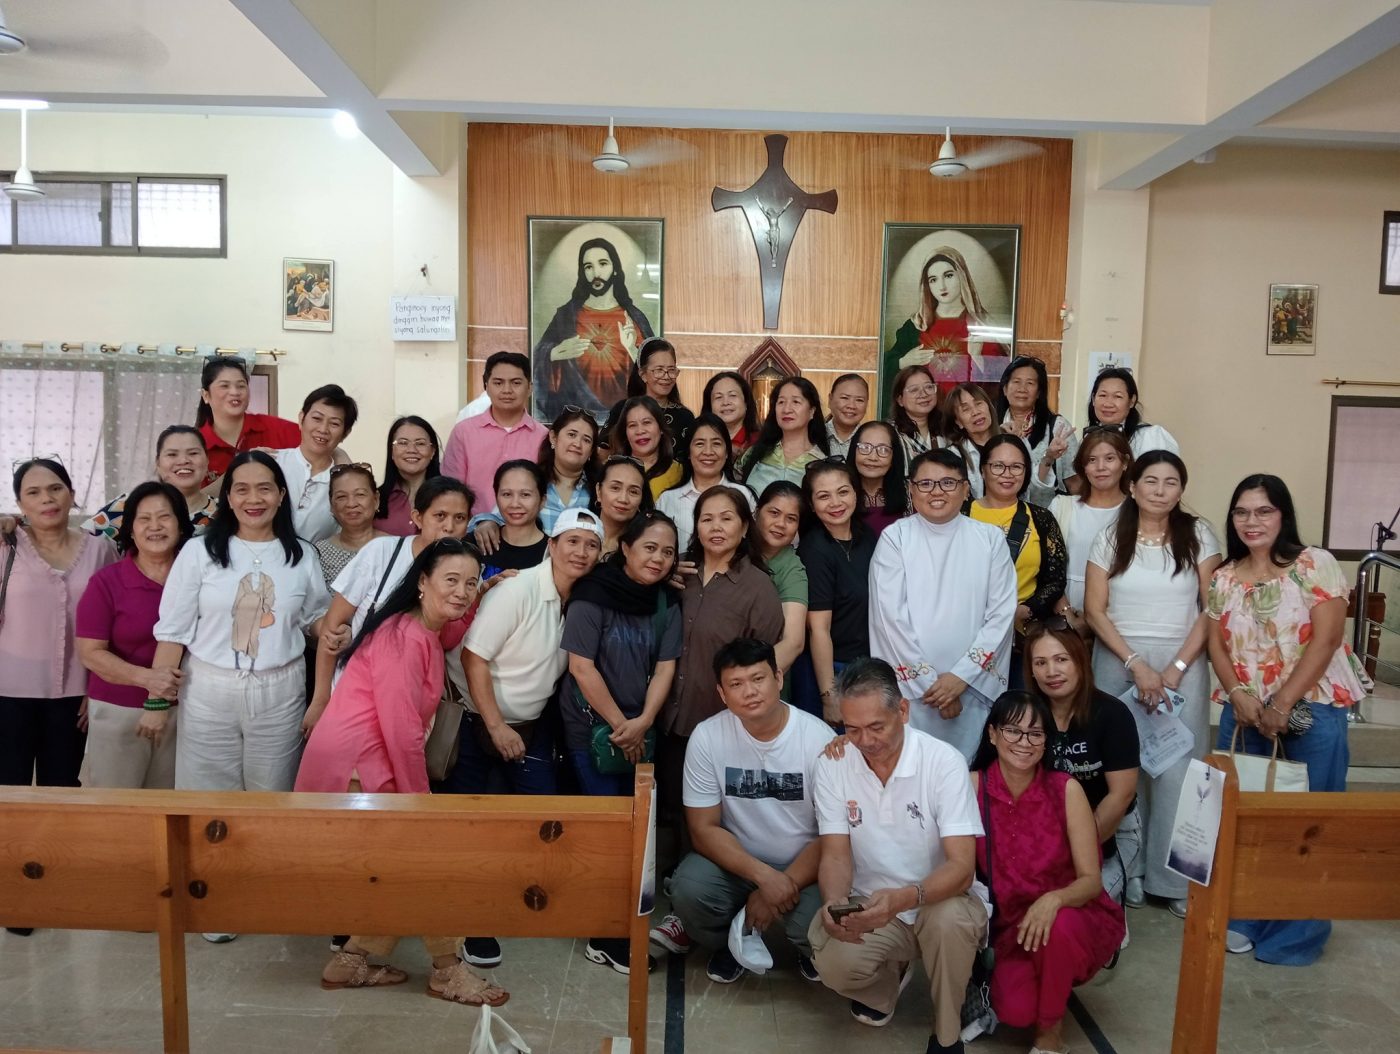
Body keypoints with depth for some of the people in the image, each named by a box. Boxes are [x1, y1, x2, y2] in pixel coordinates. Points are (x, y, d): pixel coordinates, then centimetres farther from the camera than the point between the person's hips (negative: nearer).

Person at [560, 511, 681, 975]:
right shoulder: (593, 595, -12)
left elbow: (665, 667, 2)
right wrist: (619, 725, -13)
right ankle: (607, 938, 6)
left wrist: (642, 722, -12)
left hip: (640, 730, 5)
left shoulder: (667, 602, 4)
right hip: (592, 726, -5)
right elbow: (581, 666, -15)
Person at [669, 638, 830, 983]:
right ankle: (732, 942, 7)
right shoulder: (707, 737, -12)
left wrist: (787, 884, -19)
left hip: (804, 865, -1)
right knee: (688, 890, -28)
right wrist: (764, 876, -23)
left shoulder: (819, 739, -15)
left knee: (817, 923, -30)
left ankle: (811, 949, 10)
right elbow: (703, 829, -10)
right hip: (735, 861, 1)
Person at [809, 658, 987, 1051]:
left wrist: (903, 899, -42)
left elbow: (962, 867, -23)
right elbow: (836, 854, -7)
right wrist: (834, 903, -30)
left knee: (949, 918, -36)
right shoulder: (833, 764, -9)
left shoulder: (944, 762, -18)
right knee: (834, 965, -27)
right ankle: (889, 976, 12)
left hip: (940, 901, -2)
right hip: (870, 904, 2)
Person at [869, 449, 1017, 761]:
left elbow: (1001, 614, -1)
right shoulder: (894, 538, -2)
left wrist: (962, 676, -9)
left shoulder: (991, 539, 3)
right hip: (909, 688, -1)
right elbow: (891, 616, -6)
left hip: (974, 688, 2)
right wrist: (929, 682, -8)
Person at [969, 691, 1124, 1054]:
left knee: (1059, 927, -34)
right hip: (1010, 928, 0)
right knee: (1015, 1011, -25)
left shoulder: (1066, 789, -12)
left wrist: (1053, 900, -32)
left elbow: (1091, 881, -13)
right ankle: (996, 980, 13)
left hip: (1071, 918, 0)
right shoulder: (973, 786, -11)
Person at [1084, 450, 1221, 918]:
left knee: (1176, 770, -4)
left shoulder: (1198, 535, 3)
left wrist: (1176, 668, -9)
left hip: (1182, 664, -1)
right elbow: (1094, 609, 1)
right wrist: (1136, 664, -9)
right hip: (1117, 661, 1)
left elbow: (1211, 609, -1)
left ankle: (1176, 879, 7)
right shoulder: (1110, 537, 5)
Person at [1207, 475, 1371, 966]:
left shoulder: (1315, 564, -4)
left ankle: (1297, 932, 14)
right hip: (1246, 713, 4)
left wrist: (1282, 705, -14)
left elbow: (1326, 638, -11)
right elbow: (1216, 645, 7)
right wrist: (1240, 696, -10)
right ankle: (1240, 918, 21)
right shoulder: (1223, 577, 9)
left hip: (1313, 708, -4)